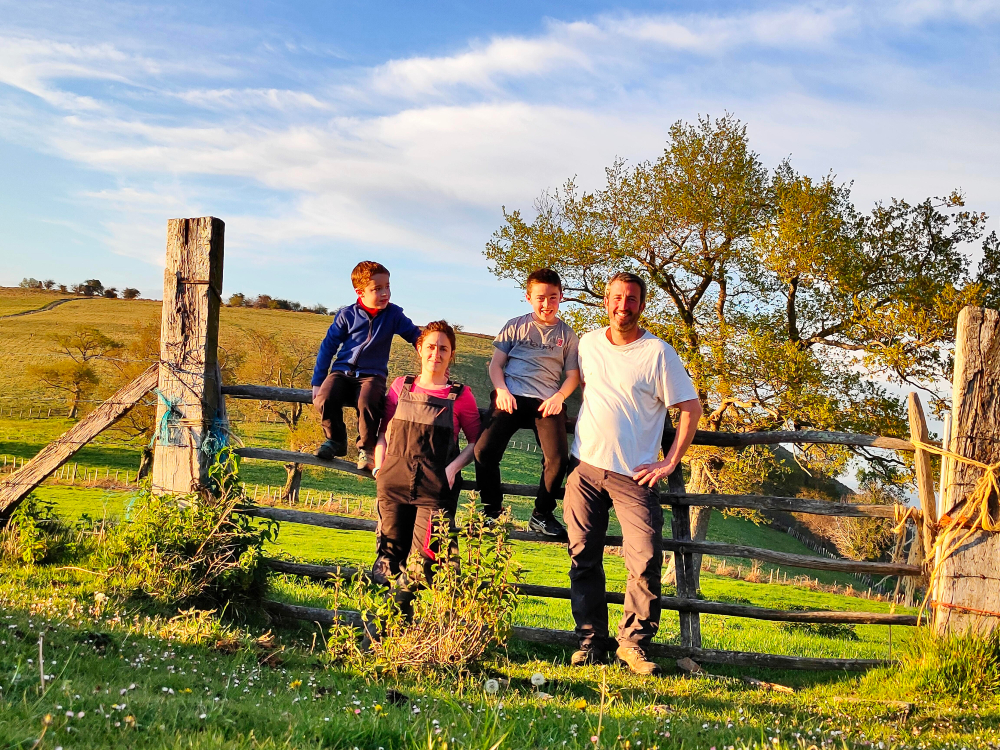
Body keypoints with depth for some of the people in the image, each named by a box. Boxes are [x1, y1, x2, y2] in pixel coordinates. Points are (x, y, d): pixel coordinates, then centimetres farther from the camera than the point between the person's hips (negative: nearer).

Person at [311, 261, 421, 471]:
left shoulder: (393, 314, 2)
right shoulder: (347, 315, 2)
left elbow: (416, 336, 10)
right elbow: (328, 346, 7)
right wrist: (317, 381, 6)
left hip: (372, 374, -1)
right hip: (342, 371, 1)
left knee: (368, 403, -34)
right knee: (325, 399, -28)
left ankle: (367, 448, -7)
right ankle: (335, 440, 1)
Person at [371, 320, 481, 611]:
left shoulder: (460, 396, 3)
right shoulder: (401, 387, 11)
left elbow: (477, 440, 8)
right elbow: (384, 432, 17)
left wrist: (453, 468, -6)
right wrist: (379, 467, 4)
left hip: (435, 489, -2)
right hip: (393, 483, 3)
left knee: (422, 562, -8)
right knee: (391, 553, 6)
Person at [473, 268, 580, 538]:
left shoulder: (567, 335, 15)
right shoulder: (515, 326, 14)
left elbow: (573, 374, 15)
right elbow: (496, 364, 11)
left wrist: (558, 397, -5)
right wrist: (502, 391, -7)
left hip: (547, 401, 0)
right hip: (511, 397, 0)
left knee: (558, 458, -21)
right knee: (485, 450, -19)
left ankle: (542, 515, 0)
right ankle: (492, 510, 1)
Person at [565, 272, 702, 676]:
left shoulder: (658, 353, -5)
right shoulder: (587, 343, 8)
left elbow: (691, 409, -3)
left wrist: (669, 462, -7)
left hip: (634, 476, -3)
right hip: (585, 468, 4)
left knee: (646, 562, -10)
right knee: (583, 560, 4)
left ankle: (633, 643, 5)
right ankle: (590, 642, 15)